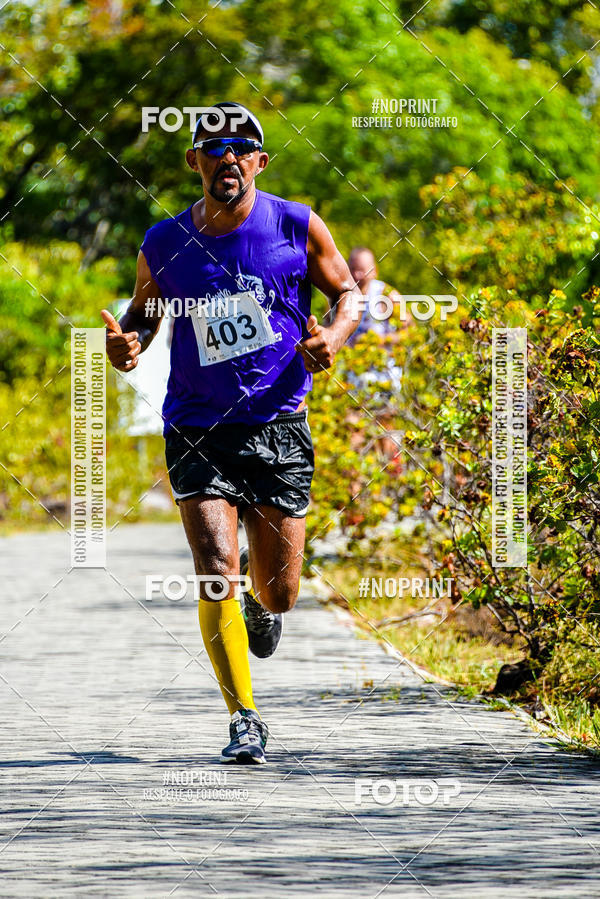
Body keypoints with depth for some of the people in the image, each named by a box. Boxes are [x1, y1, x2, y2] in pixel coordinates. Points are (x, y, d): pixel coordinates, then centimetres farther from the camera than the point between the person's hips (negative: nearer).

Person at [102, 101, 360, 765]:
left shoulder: (297, 227, -2)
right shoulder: (163, 245, 0)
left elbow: (347, 290, 10)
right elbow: (144, 311, 16)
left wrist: (333, 337, -11)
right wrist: (127, 341, -7)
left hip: (278, 428, 0)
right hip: (196, 430, 0)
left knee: (278, 593, 5)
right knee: (216, 574, -15)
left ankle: (261, 597, 45)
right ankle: (244, 721, -4)